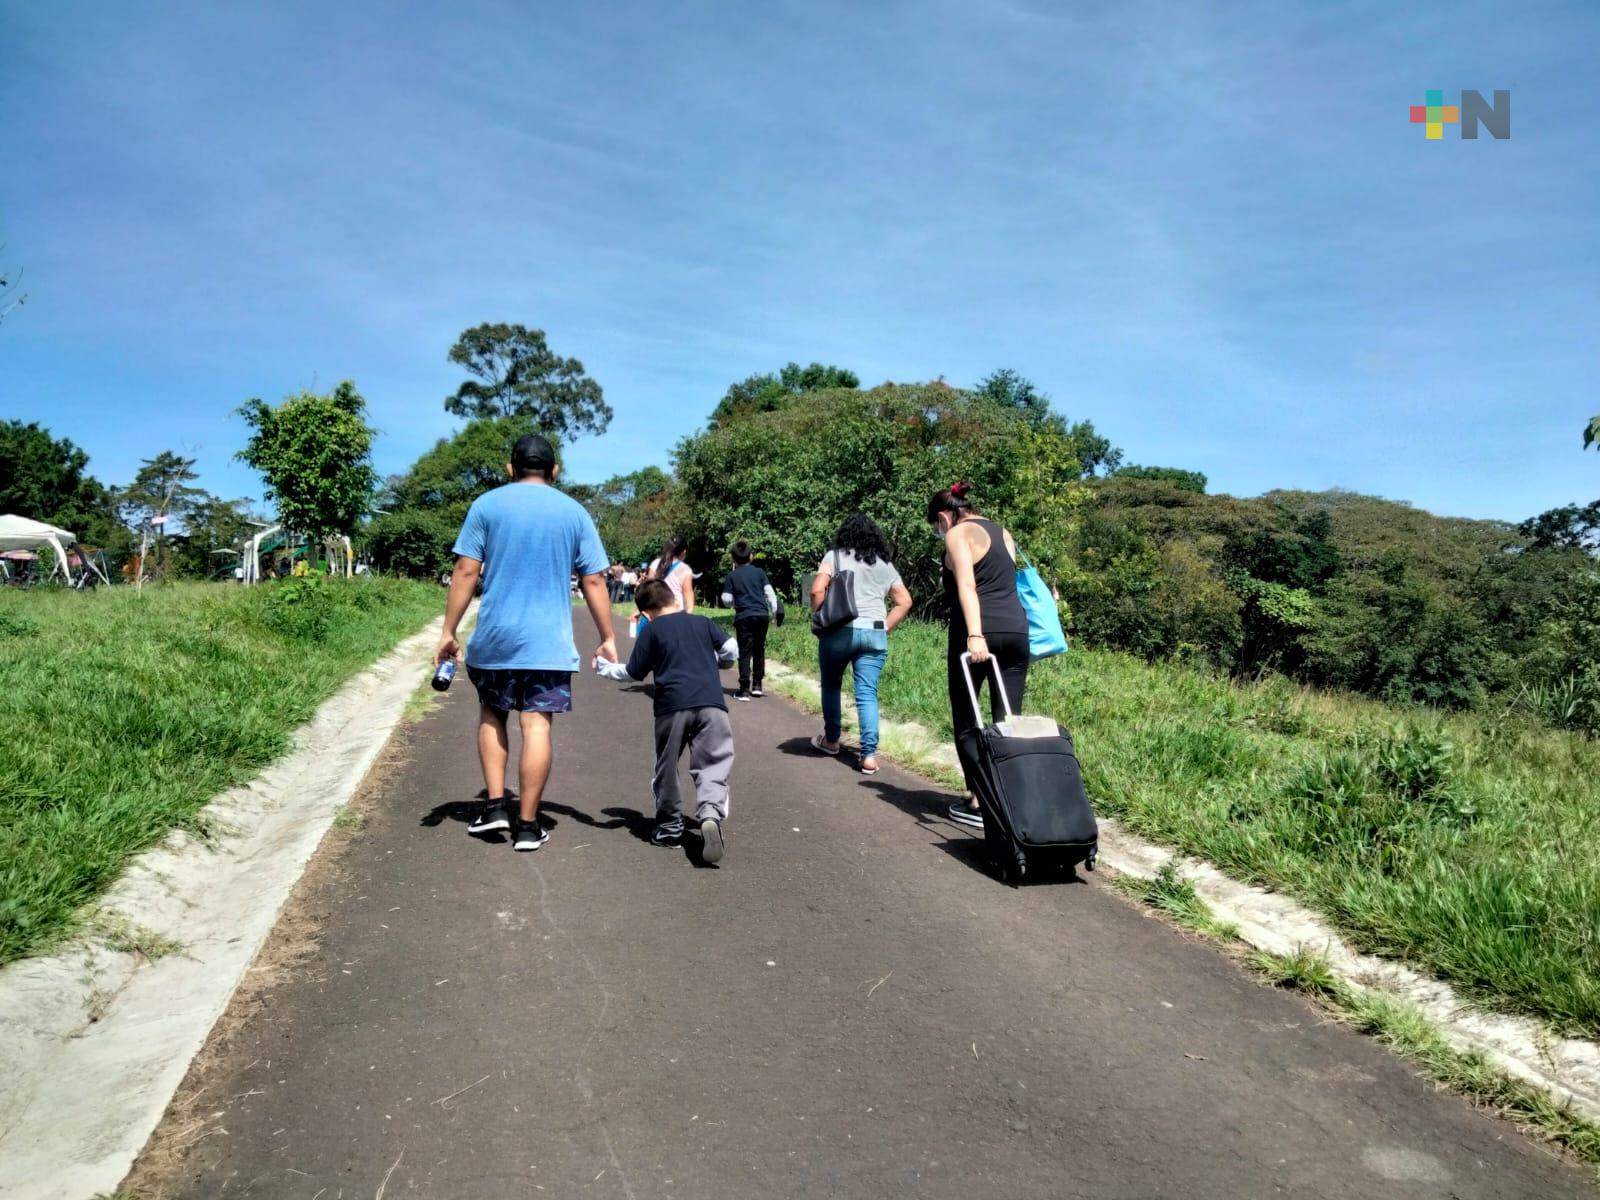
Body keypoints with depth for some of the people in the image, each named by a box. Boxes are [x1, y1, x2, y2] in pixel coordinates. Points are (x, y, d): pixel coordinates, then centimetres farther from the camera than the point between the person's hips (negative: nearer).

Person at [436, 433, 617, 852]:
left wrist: (449, 632, 2)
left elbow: (466, 572, -3)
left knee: (492, 715, 20)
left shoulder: (486, 505, 2)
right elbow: (594, 582, 3)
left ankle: (495, 804, 14)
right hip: (549, 642, 0)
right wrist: (607, 638, 9)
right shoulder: (574, 512, 5)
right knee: (536, 725, 0)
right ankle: (527, 825, 4)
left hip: (494, 637, 1)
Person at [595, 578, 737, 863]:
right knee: (712, 765, -1)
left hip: (672, 705, -1)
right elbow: (731, 650, 13)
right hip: (711, 703, 1)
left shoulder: (651, 630, 10)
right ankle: (711, 815, -27)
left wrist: (602, 667, 29)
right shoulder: (703, 622, 17)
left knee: (667, 768, 16)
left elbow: (634, 673, 12)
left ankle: (669, 826, 26)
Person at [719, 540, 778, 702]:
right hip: (762, 615, 2)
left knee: (745, 653, -1)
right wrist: (774, 611, 11)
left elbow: (726, 600, 2)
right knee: (759, 650, 15)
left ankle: (745, 690, -6)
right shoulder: (759, 572, 7)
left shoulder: (732, 576, 3)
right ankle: (757, 685, 18)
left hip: (744, 617, -2)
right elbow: (769, 593, 3)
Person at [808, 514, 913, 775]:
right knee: (867, 694, -1)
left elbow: (817, 590, -9)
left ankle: (831, 739, 31)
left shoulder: (835, 556, 3)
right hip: (874, 634, 2)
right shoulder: (885, 564, 15)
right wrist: (886, 627, 14)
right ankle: (869, 754, -9)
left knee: (831, 685, 19)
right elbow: (904, 601, 13)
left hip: (840, 631, -2)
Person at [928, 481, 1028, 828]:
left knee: (965, 716, 6)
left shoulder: (959, 533, 0)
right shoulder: (1002, 532, 23)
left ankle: (977, 801, 6)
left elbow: (966, 586, -14)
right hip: (1016, 629, 6)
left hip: (978, 632, -6)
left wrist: (974, 634, -24)